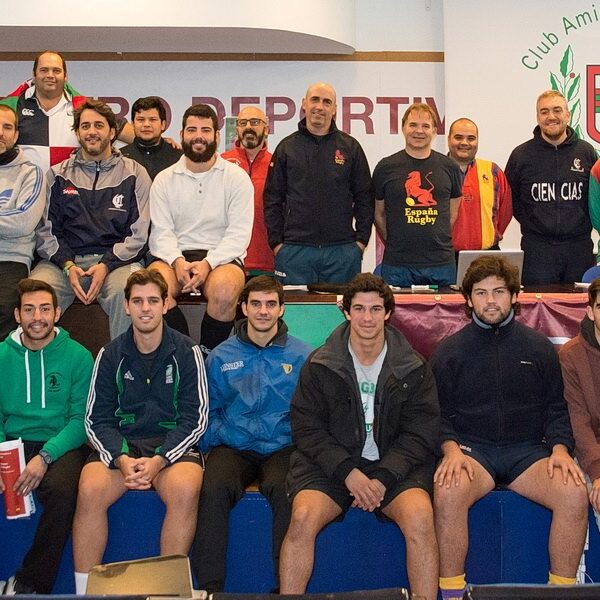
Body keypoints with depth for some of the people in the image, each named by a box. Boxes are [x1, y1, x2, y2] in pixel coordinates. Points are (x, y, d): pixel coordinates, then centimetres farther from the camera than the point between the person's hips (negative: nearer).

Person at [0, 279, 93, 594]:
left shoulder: (78, 356, 1)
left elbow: (81, 419, -3)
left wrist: (45, 456, -19)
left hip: (60, 445, -2)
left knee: (62, 491, -34)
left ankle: (29, 584, -15)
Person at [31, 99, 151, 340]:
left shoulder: (134, 174, 11)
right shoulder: (58, 175, 18)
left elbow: (139, 234, 3)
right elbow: (45, 230, 11)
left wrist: (106, 265, -11)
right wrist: (67, 265, -7)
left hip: (116, 259, -2)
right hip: (64, 259, 2)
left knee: (128, 291, -35)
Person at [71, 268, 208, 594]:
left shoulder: (186, 352, 2)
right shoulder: (110, 355, 7)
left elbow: (195, 419, -2)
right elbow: (96, 420, 4)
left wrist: (158, 461, -16)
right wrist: (122, 459, -15)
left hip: (173, 443, -1)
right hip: (120, 444, 2)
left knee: (184, 491, -33)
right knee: (89, 490, -28)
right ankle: (84, 590, -15)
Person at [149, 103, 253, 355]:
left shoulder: (237, 177, 6)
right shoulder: (164, 179, 12)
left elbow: (239, 233, -3)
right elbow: (161, 232, 4)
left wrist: (208, 263, -18)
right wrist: (177, 261, -17)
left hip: (221, 257, -1)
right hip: (176, 256, 1)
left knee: (224, 289, -35)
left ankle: (208, 353, -12)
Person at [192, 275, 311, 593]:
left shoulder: (302, 356, 9)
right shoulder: (220, 357, 13)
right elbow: (208, 413, 15)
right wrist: (221, 436, -3)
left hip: (282, 448, -1)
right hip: (233, 448, 1)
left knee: (286, 491, -34)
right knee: (213, 490, -31)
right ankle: (209, 587, -21)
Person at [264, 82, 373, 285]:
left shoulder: (350, 147, 9)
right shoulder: (287, 147, 8)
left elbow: (364, 198, 10)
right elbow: (272, 198, 8)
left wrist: (361, 240, 2)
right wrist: (276, 242, 0)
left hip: (342, 251, 0)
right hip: (294, 250, 0)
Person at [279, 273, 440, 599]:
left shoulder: (413, 368, 5)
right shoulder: (319, 365, 4)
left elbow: (421, 433, 1)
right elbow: (306, 427, 0)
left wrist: (384, 478, -13)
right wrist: (348, 471, -14)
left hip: (395, 465, 0)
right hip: (331, 461, 0)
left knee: (420, 517, -28)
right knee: (303, 517, -27)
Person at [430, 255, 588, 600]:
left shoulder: (540, 348, 12)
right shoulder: (449, 352, 9)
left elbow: (555, 409, 12)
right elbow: (440, 414, 6)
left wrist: (560, 449, -6)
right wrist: (451, 449, -13)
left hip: (528, 449, 2)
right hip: (472, 448, -1)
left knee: (575, 494, -27)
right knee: (447, 493, -33)